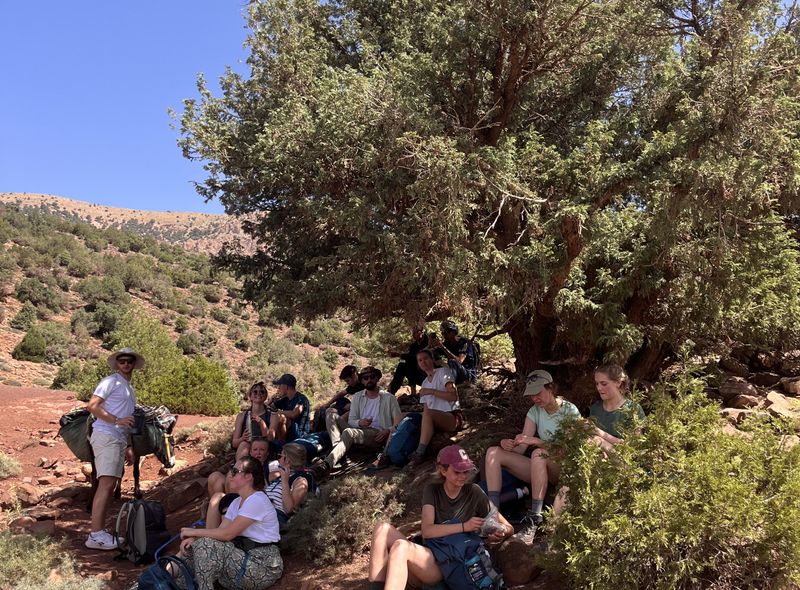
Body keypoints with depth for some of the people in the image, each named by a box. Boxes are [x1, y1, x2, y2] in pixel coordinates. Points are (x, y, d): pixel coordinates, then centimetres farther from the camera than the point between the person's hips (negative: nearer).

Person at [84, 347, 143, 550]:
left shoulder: (129, 389, 24)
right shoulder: (111, 381, -2)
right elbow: (92, 406, -13)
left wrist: (127, 447, 22)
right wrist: (117, 420, -19)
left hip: (118, 440, 9)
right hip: (105, 436, -9)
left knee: (109, 486, 8)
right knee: (106, 484, -16)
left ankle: (100, 532, 12)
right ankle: (95, 535, -18)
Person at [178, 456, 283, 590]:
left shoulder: (257, 500, -17)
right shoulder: (237, 502, 14)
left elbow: (227, 534, -21)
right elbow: (220, 530, 4)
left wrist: (195, 532, -11)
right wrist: (193, 538, -14)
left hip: (264, 565, -9)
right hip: (244, 558, 9)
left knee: (207, 545, -22)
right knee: (192, 546, -2)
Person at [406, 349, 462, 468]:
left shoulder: (443, 371, 3)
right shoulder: (425, 383, 23)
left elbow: (454, 396, -10)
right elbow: (425, 408, 15)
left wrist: (431, 391, -14)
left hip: (453, 417, -7)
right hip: (435, 421, 7)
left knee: (427, 414, -35)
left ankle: (420, 454, -38)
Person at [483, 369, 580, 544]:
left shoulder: (569, 410, -10)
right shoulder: (535, 411, 6)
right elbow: (521, 448, -2)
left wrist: (536, 441, -31)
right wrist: (506, 444, -25)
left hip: (565, 469, -6)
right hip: (540, 469, 6)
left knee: (538, 453, -39)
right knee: (493, 452, -11)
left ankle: (534, 520, -38)